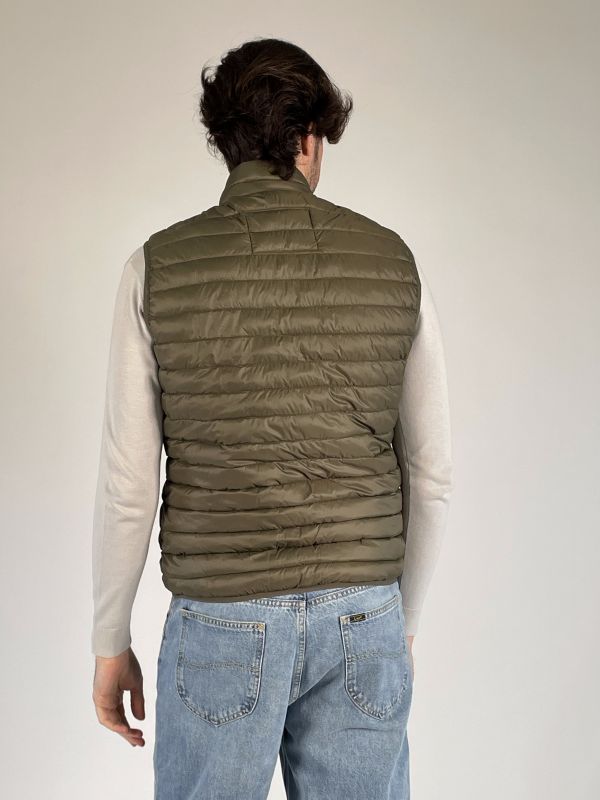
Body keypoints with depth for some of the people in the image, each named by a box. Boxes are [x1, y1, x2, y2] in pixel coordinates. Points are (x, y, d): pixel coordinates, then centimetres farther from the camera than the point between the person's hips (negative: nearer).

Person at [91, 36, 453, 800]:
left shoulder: (160, 266, -7)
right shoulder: (392, 261, -1)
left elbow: (128, 482, -7)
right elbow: (431, 473, 2)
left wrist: (110, 642, 6)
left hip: (223, 622, -2)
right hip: (361, 621, 2)